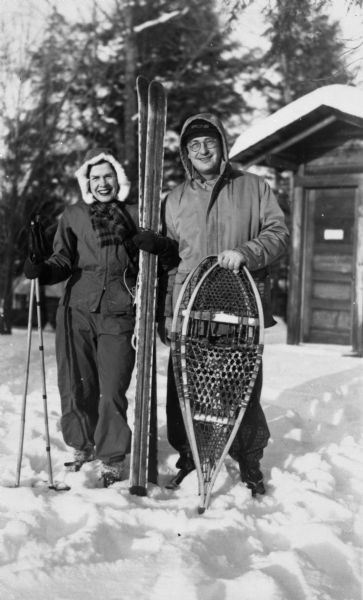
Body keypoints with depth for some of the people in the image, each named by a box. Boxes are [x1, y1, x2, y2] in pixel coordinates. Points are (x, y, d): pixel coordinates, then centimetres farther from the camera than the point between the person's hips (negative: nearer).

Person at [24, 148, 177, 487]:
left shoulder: (135, 215, 10)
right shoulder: (73, 216, 13)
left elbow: (170, 256, 10)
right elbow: (63, 262, 9)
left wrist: (155, 244, -12)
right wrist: (41, 270, -12)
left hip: (118, 315, -2)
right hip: (77, 312, 2)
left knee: (112, 391, -5)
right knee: (75, 387, 5)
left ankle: (112, 461, 10)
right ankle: (82, 448, 28)